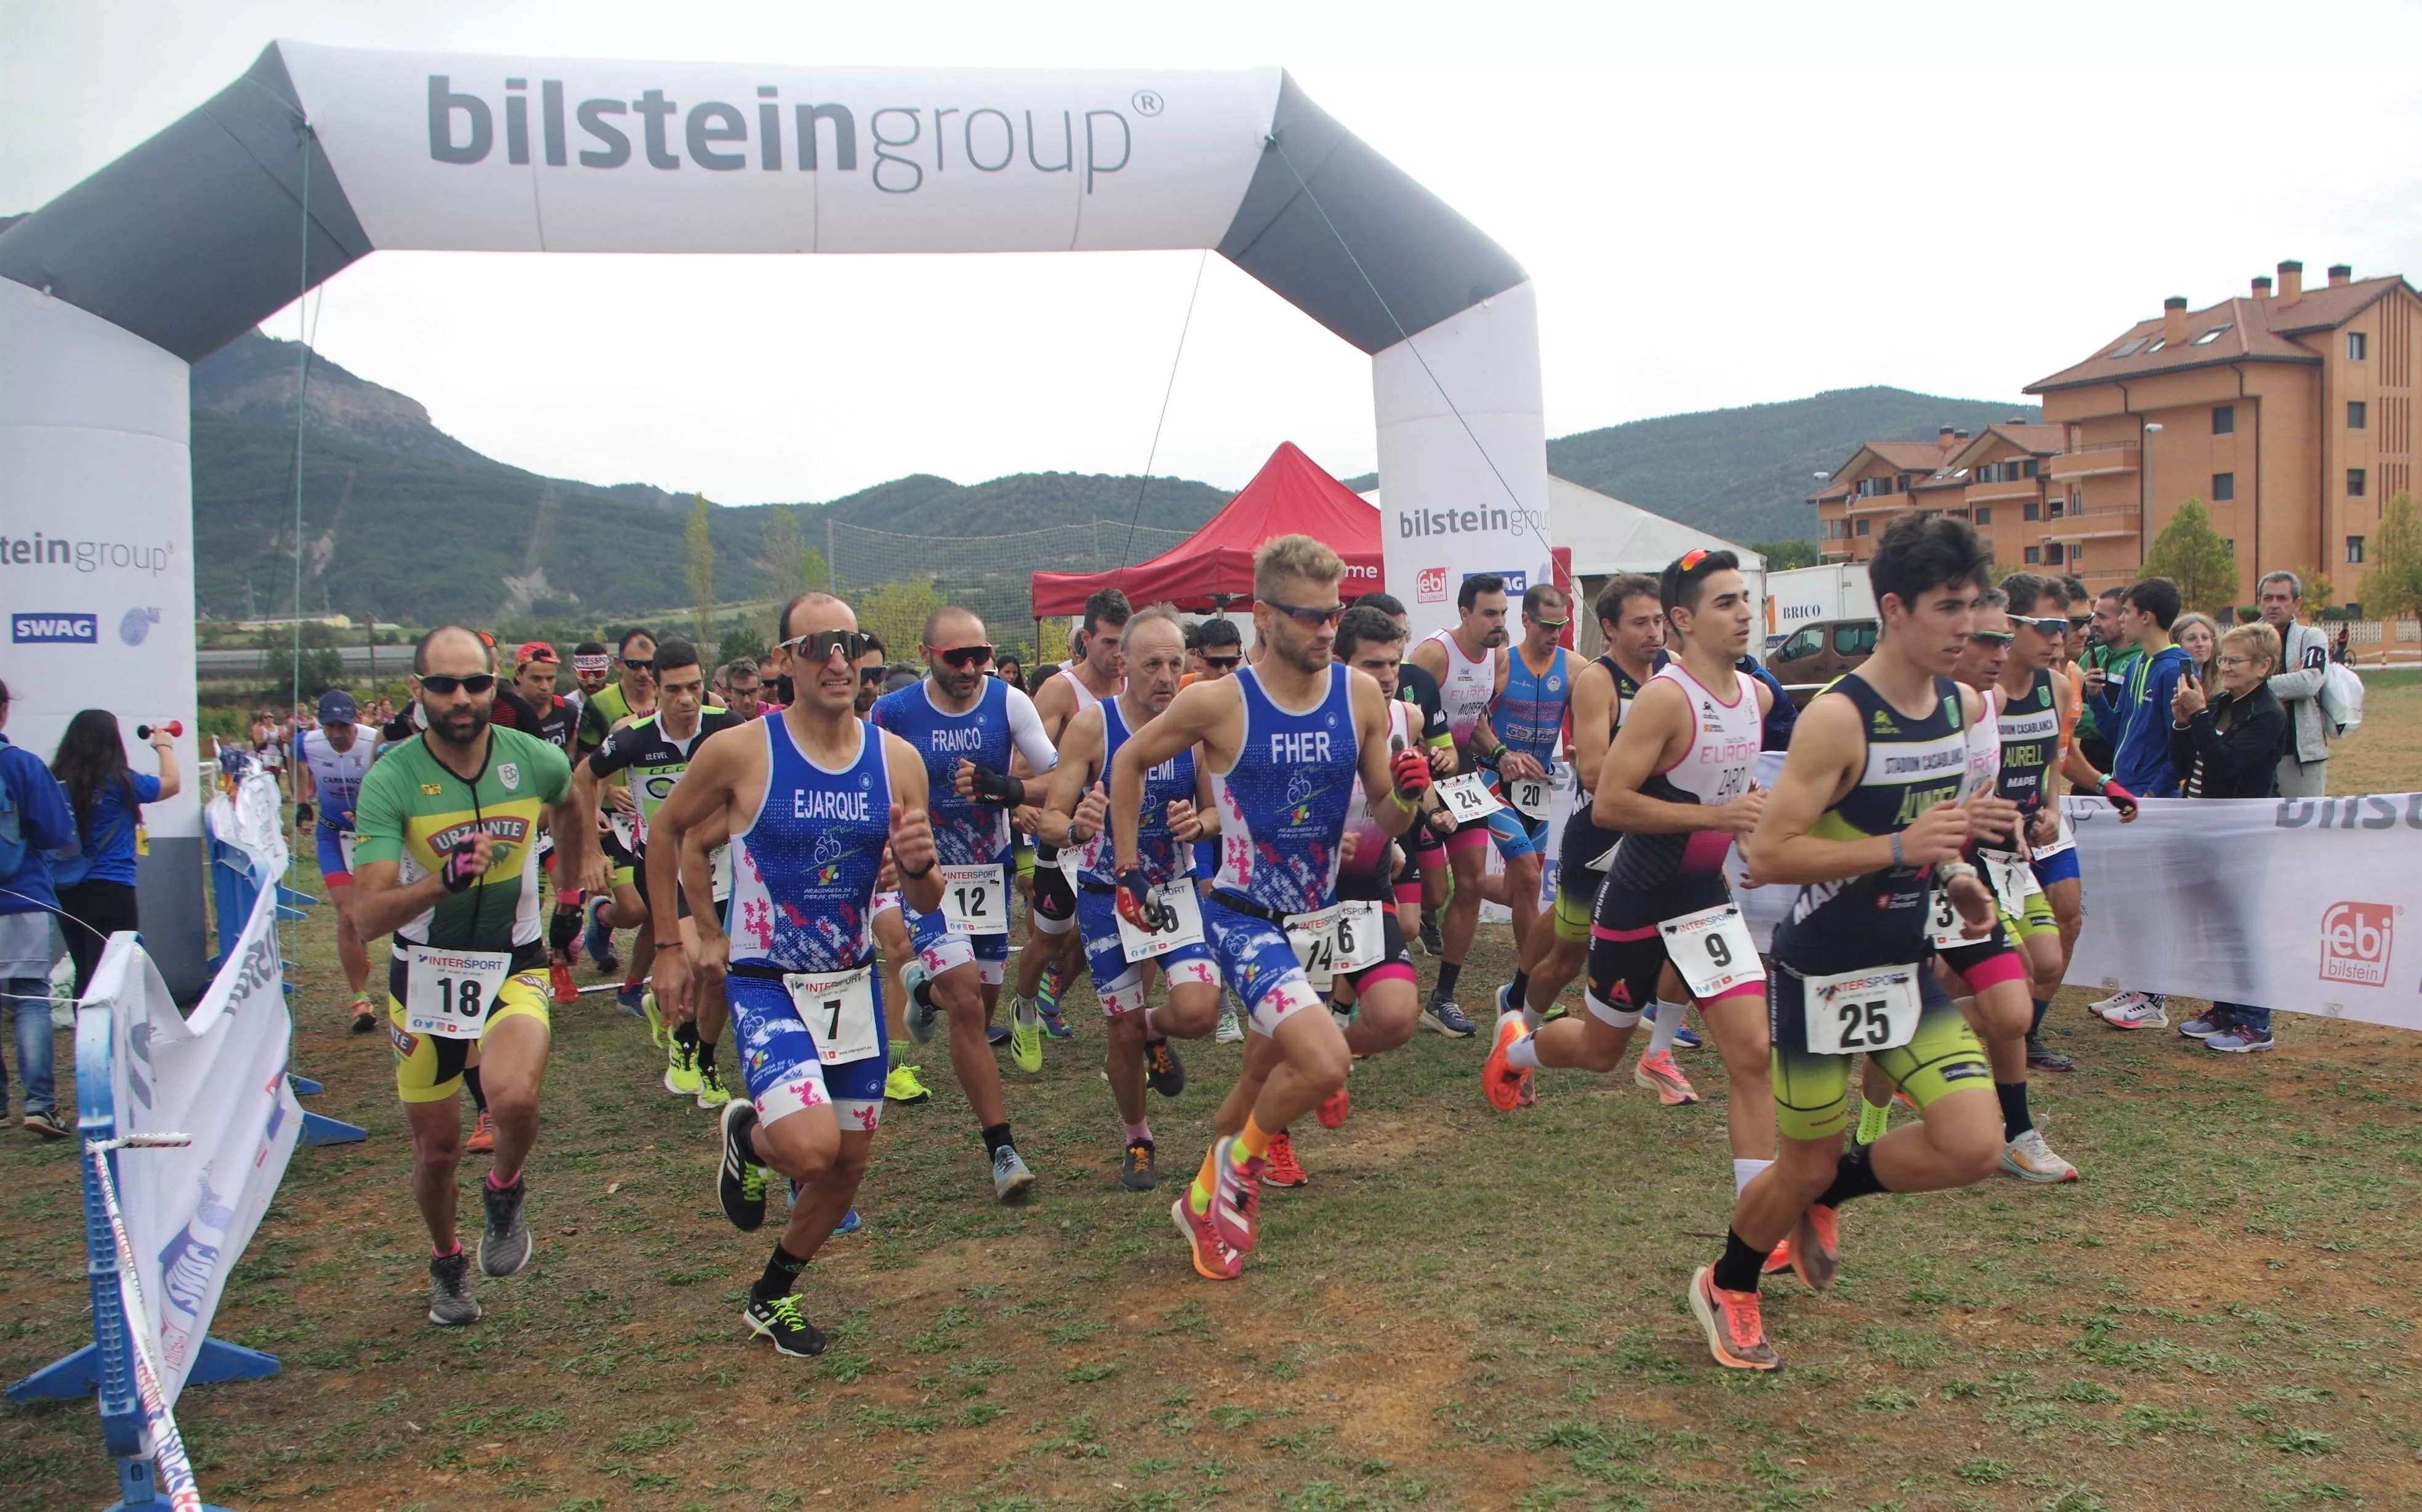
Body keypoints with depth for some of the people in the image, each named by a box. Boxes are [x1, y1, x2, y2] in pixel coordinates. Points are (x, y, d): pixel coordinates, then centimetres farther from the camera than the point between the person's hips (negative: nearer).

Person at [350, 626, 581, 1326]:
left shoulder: (537, 761, -10)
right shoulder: (389, 782, -17)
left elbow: (569, 810, 16)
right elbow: (367, 916, -24)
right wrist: (444, 880, -41)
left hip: (514, 967, 0)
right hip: (424, 975, 0)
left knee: (514, 1098, -28)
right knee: (437, 1149, 11)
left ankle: (505, 1193, 6)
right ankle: (446, 1263, 42)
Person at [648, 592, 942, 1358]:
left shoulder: (898, 760, -4)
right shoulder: (740, 751, -14)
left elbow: (927, 901, 1)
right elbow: (666, 831, 5)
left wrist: (919, 866, -22)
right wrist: (671, 943, 6)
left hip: (855, 984, 4)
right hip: (766, 985, -4)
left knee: (849, 1165, 12)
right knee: (810, 1148, -22)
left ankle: (772, 1295, 39)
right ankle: (746, 1136, 15)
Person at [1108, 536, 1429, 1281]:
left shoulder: (1361, 694, -5)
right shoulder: (1217, 703, -16)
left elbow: (1386, 820, 4)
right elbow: (1129, 762, 2)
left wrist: (1407, 797, -19)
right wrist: (1127, 871, 2)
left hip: (1321, 911, 5)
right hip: (1244, 916, -5)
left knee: (1271, 1077, 16)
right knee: (1325, 1064, -22)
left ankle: (1207, 1197, 41)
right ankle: (1242, 1158, 8)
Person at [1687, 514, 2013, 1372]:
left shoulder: (1963, 707, 3)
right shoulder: (1838, 718, -20)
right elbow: (1768, 856, -24)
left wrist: (1953, 872, 2)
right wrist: (1903, 846, -30)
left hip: (1909, 970, 7)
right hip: (1821, 977, -6)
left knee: (1974, 1149, -5)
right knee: (1806, 1165, 6)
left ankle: (1828, 1195, 24)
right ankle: (1726, 1289, 35)